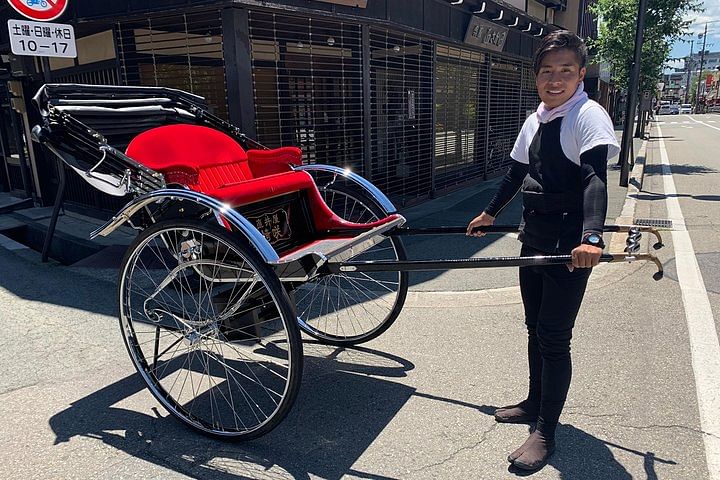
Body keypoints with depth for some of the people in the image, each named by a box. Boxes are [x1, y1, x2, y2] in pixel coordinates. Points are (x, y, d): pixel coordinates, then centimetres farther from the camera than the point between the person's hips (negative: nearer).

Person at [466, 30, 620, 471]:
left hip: (571, 247, -8)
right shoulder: (535, 121, 10)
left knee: (554, 338, -2)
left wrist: (591, 238, -41)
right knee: (535, 329, 18)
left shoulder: (589, 116, -13)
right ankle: (536, 403, 37)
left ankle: (546, 433, 13)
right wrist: (491, 213, 32)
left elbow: (595, 180, -27)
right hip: (534, 239, 8)